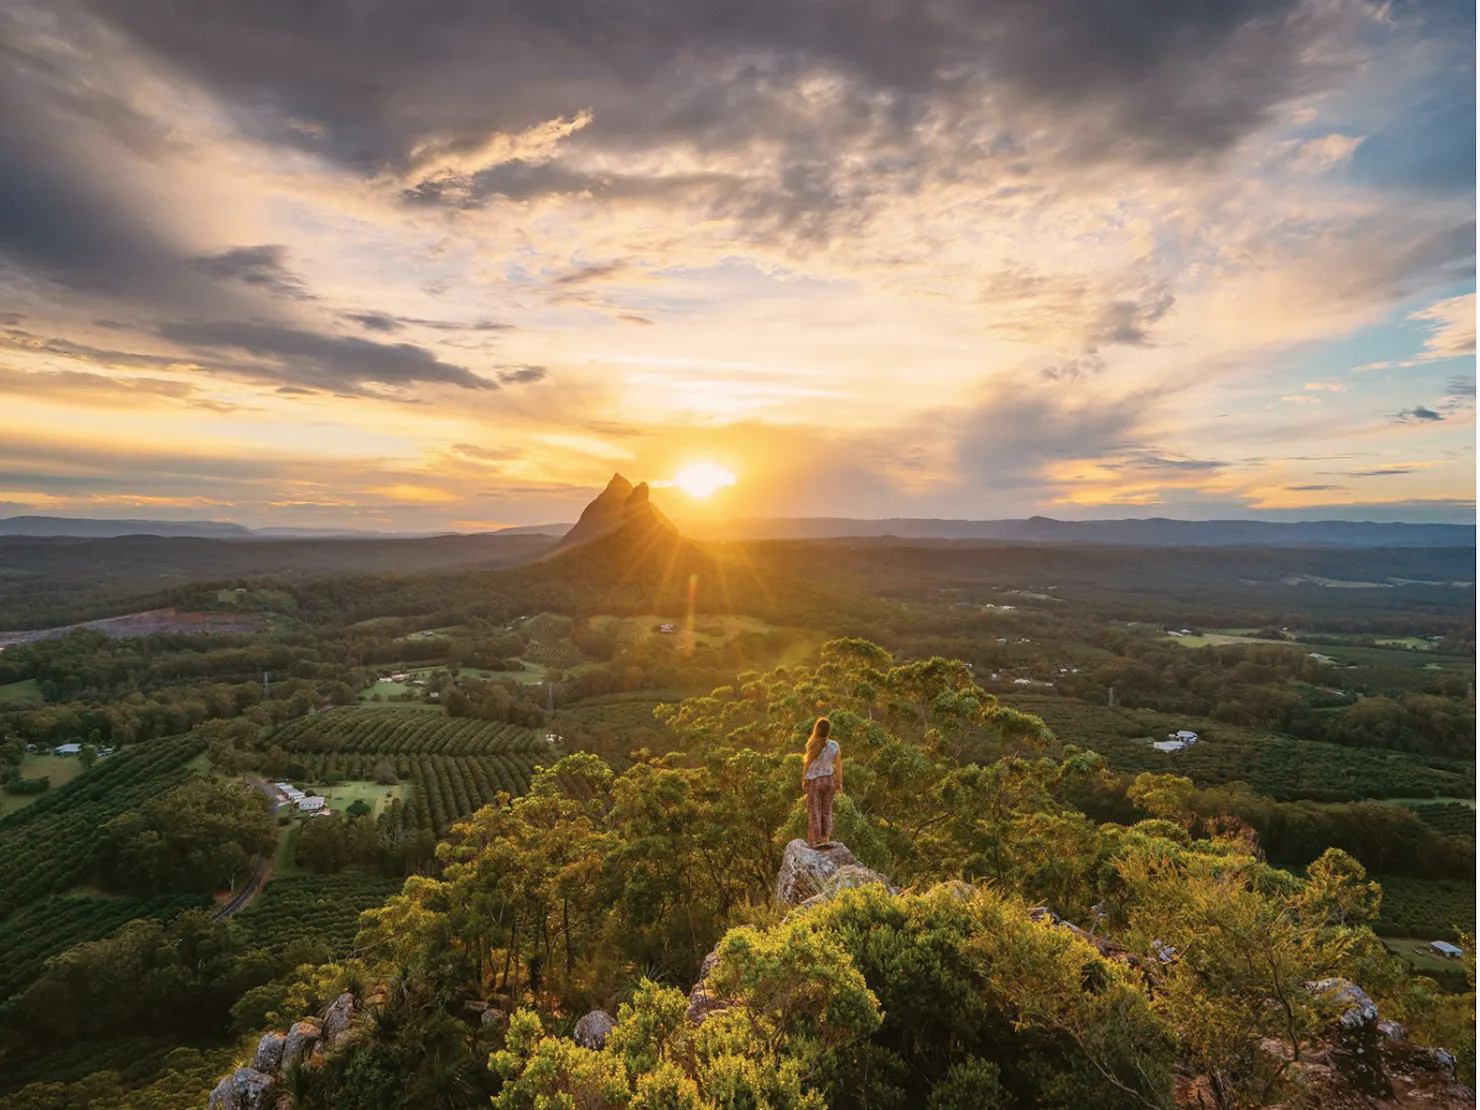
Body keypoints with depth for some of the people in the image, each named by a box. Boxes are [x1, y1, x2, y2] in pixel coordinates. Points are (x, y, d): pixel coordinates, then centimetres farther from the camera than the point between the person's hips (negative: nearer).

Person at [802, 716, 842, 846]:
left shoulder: (813, 746, -19)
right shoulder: (835, 745, -9)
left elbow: (807, 765, -11)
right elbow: (839, 765, -6)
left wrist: (804, 780, 3)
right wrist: (839, 782, 4)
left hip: (814, 781, -3)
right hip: (829, 780, 3)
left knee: (814, 811, 9)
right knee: (827, 810, 17)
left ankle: (815, 840, 12)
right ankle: (826, 839, 19)